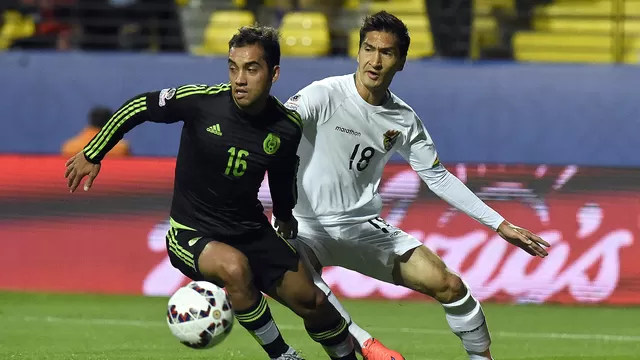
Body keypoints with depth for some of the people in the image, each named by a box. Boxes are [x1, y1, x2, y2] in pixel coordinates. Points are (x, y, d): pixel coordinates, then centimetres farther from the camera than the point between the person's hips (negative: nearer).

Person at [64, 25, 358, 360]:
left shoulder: (287, 128, -9)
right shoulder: (201, 101, -20)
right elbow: (138, 107, -5)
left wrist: (286, 221, 26)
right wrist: (92, 155, 1)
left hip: (251, 230, 4)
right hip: (191, 233, -4)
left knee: (310, 300, -2)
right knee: (235, 266, -34)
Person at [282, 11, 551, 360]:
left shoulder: (403, 120, 1)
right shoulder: (324, 95, -16)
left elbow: (438, 177, 12)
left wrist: (500, 225, 10)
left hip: (362, 227, 5)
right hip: (305, 226, -5)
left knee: (450, 286, -3)